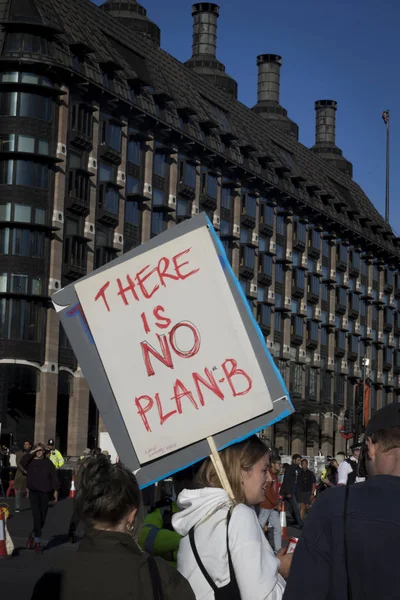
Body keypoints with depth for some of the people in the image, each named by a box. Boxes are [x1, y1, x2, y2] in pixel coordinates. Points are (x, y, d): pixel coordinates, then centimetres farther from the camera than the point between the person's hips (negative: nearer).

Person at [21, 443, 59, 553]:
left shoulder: (48, 463, 5)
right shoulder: (31, 462, 1)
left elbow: (54, 476, 5)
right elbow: (22, 461, -20)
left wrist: (56, 490, 0)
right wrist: (32, 452, -16)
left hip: (45, 493, 2)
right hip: (34, 492, -2)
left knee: (42, 518, 7)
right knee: (37, 516, -12)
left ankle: (33, 536, 29)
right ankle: (37, 542, -7)